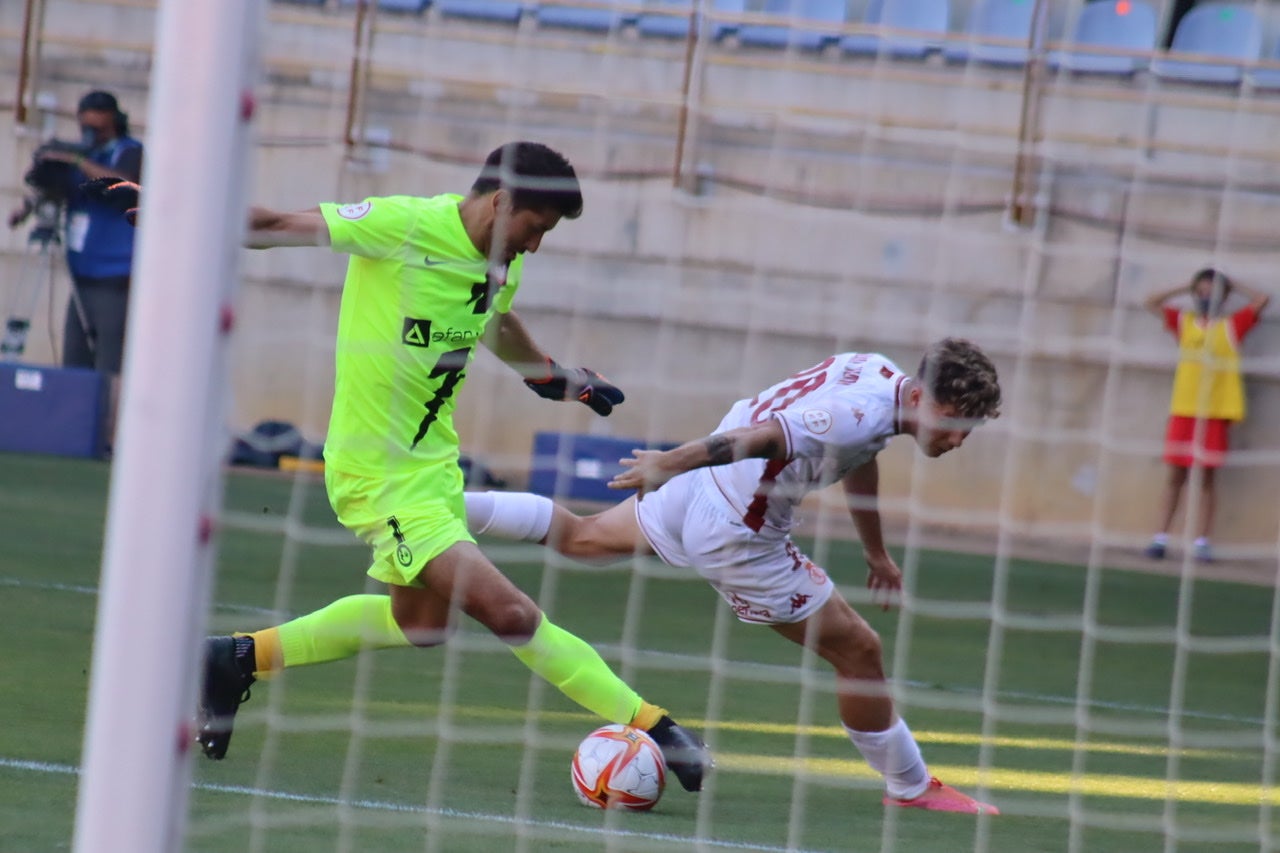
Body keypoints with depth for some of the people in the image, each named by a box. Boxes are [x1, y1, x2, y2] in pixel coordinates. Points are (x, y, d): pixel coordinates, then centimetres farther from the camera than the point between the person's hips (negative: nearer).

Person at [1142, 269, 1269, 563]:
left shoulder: (1231, 326, 6)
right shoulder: (1184, 322, 11)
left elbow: (1262, 300, 0)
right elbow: (1152, 303, 13)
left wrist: (1232, 285, 9)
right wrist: (1187, 288, 12)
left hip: (1216, 411, -1)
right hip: (1183, 409, 1)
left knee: (1208, 475, 1)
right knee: (1176, 474, 2)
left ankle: (1202, 541, 4)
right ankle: (1160, 537, 2)